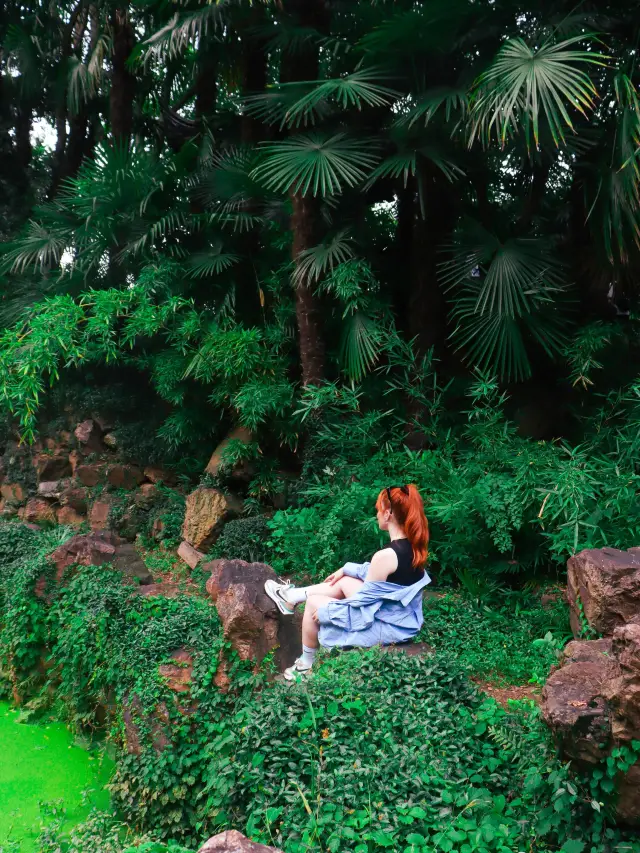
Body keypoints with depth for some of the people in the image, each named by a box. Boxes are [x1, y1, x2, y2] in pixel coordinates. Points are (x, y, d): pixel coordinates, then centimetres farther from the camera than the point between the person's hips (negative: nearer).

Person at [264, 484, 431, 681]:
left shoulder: (386, 555, -29)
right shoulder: (412, 545, -4)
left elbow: (361, 605, -20)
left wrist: (325, 611, -5)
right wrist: (347, 569, 22)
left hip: (385, 627, -8)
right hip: (403, 619, 8)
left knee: (314, 603, 7)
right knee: (344, 581, 20)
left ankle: (306, 665, 26)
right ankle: (292, 597, 39)